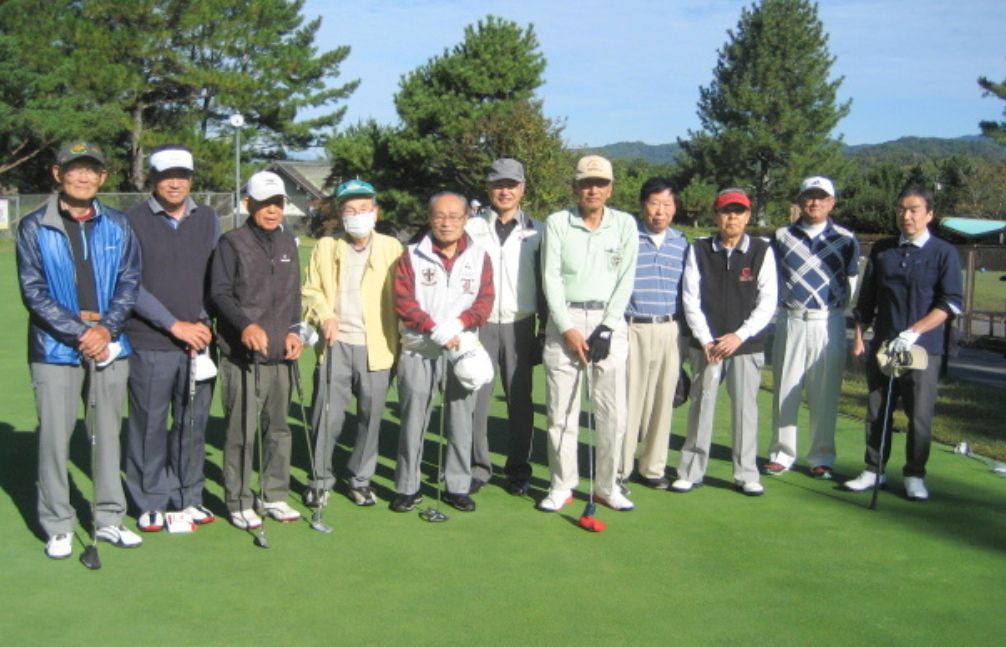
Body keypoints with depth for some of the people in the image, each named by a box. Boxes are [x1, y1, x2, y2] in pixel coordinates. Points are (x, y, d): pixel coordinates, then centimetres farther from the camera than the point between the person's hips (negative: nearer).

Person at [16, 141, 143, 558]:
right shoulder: (34, 227, -2)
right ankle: (58, 527, 12)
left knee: (107, 433, 10)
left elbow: (129, 282, 3)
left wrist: (106, 328, -12)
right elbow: (33, 291, -7)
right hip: (55, 350, -3)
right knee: (55, 437, 0)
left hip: (110, 346, 3)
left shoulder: (117, 226, 7)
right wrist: (80, 332, -15)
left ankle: (109, 519, 21)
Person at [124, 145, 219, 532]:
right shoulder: (134, 221, -3)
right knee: (149, 424, 3)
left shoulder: (207, 219, 10)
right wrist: (174, 325, -11)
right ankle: (151, 503, 17)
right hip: (149, 344, -3)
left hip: (198, 341, 4)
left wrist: (204, 323, -1)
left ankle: (188, 497, 23)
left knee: (193, 423, 9)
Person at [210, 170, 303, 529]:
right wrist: (245, 325, -23)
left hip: (281, 354, 6)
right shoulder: (232, 242, -2)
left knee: (278, 428, 11)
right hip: (242, 354, -6)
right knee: (242, 431, -3)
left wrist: (293, 330, 4)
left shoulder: (288, 244, 16)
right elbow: (220, 292, -8)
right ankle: (239, 503, 8)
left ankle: (275, 496, 23)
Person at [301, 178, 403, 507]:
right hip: (336, 345, 0)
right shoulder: (325, 247, 8)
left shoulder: (391, 248, 5)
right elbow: (310, 290, 11)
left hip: (376, 347, 0)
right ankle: (321, 478, 18)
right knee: (327, 416, 0)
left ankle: (361, 479, 24)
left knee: (371, 416, 7)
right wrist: (324, 315, -9)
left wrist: (401, 341, -1)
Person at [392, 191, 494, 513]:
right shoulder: (412, 256, 1)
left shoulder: (479, 257, 7)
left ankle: (458, 486, 16)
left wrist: (457, 324, -16)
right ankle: (407, 487, 12)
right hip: (418, 351, -1)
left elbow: (485, 300, 0)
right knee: (413, 420, 2)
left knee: (461, 419, 6)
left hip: (463, 350, 2)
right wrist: (436, 330, -15)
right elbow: (403, 302, -6)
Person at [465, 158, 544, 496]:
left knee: (519, 399, 5)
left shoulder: (536, 231, 7)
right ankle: (477, 467, 10)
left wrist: (546, 326, 5)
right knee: (475, 397, -1)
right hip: (480, 324, 0)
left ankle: (519, 469, 16)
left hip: (520, 325, 0)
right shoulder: (472, 229, 5)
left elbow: (544, 281, 8)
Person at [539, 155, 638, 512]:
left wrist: (606, 328, -8)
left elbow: (625, 279, 0)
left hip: (609, 322, 1)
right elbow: (550, 278, -4)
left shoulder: (625, 224, 4)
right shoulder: (557, 223, 1)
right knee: (561, 410, 2)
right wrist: (567, 328, -11)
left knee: (613, 411, 1)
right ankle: (561, 486, 12)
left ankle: (607, 486, 14)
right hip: (565, 320, -1)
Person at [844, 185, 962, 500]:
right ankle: (874, 470, 18)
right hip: (882, 345, 4)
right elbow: (866, 297, 15)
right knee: (877, 411, 7)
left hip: (923, 348, -3)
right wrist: (859, 334, 9)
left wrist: (914, 332, -17)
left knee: (920, 414, 0)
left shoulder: (944, 253, -2)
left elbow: (951, 303, -8)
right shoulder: (881, 250, 10)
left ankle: (914, 475, 13)